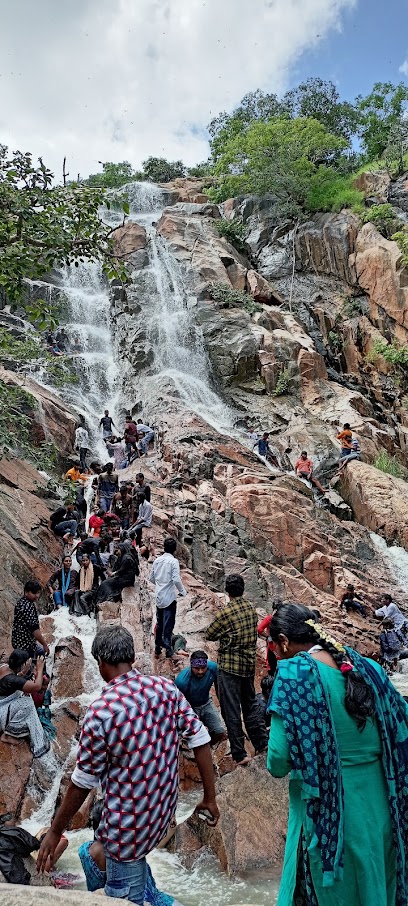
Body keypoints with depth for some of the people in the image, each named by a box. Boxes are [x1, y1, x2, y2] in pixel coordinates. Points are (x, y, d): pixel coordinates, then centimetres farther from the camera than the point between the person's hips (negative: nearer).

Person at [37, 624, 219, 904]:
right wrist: (210, 798, 5)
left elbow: (83, 782, -14)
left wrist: (55, 832, 2)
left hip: (130, 824, -5)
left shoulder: (101, 712, -24)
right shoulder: (166, 687, -9)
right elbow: (200, 740, -6)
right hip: (164, 809, 6)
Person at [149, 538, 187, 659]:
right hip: (169, 597, -6)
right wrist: (183, 591, -5)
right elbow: (176, 579, -20)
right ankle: (168, 651, 2)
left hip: (158, 597, 6)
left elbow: (151, 578, 11)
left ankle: (157, 649, 23)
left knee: (159, 624, 16)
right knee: (168, 625, 0)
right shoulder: (174, 561, -13)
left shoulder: (157, 560, 4)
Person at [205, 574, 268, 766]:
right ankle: (261, 742, 29)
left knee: (232, 710, 4)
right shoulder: (251, 608, 0)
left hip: (229, 667, -6)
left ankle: (239, 754, 10)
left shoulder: (226, 613, -19)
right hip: (249, 664, 6)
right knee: (250, 703, 22)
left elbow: (209, 635, -8)